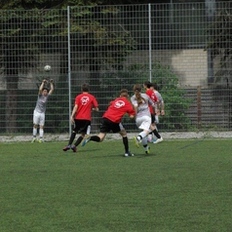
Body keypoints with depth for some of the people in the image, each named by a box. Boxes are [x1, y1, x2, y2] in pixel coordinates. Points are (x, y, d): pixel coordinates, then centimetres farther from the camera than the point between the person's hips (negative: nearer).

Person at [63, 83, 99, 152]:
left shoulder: (78, 97, 4)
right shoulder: (92, 97, 4)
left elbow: (76, 107, -8)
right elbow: (96, 109, 2)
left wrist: (72, 116, -13)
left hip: (78, 118, 2)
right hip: (87, 118, -2)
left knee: (74, 131, 20)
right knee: (83, 134, 5)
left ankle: (69, 145, 10)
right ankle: (75, 145, -11)